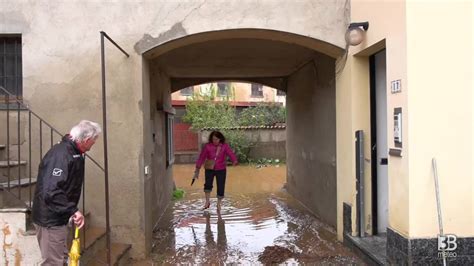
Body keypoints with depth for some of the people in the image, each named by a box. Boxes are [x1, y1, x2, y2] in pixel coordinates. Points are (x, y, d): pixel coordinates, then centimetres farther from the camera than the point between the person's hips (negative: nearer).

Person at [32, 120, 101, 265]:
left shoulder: (74, 153, 7)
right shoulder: (61, 155, -25)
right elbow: (50, 191, -34)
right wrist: (73, 210, -32)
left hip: (58, 217, 10)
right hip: (50, 220, -10)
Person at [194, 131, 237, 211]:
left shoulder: (225, 146, -6)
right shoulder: (207, 146, -6)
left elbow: (230, 153, -19)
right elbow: (202, 157, -1)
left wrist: (234, 161, -40)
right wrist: (197, 168, -2)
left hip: (221, 170, 0)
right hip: (209, 169, 0)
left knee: (221, 187, 2)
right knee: (208, 184, -21)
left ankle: (218, 204, 22)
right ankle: (207, 202, -4)